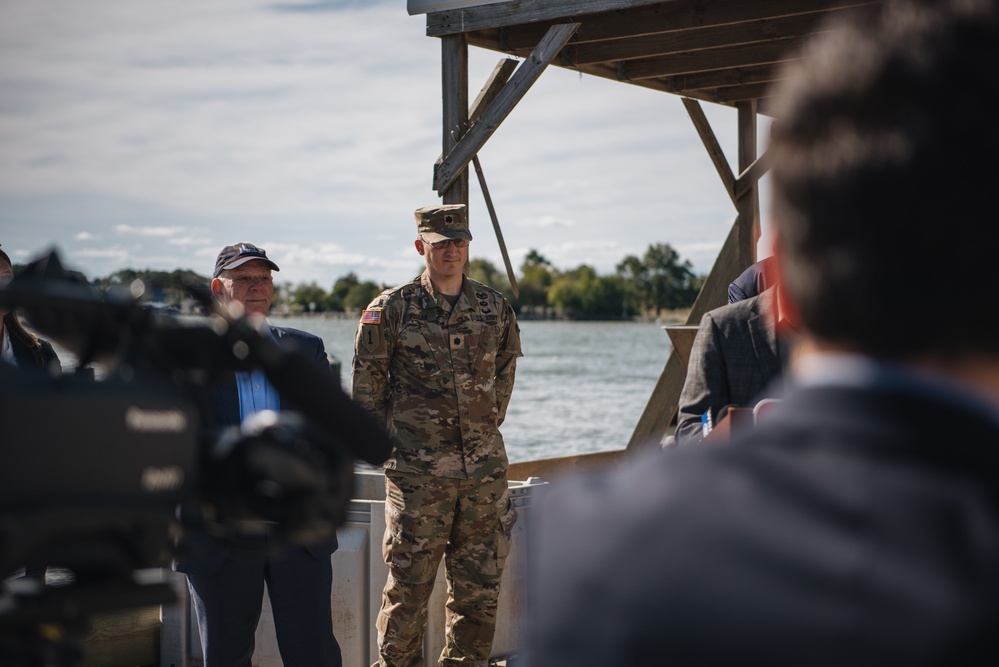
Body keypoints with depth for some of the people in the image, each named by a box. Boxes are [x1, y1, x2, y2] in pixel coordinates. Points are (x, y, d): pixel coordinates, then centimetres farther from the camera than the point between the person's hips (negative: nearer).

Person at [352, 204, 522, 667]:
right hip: (418, 474, -3)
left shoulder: (494, 308, 7)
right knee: (408, 589, 2)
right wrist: (393, 442, 4)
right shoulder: (392, 308, -4)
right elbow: (366, 385, 3)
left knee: (479, 590, 10)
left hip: (485, 471, 4)